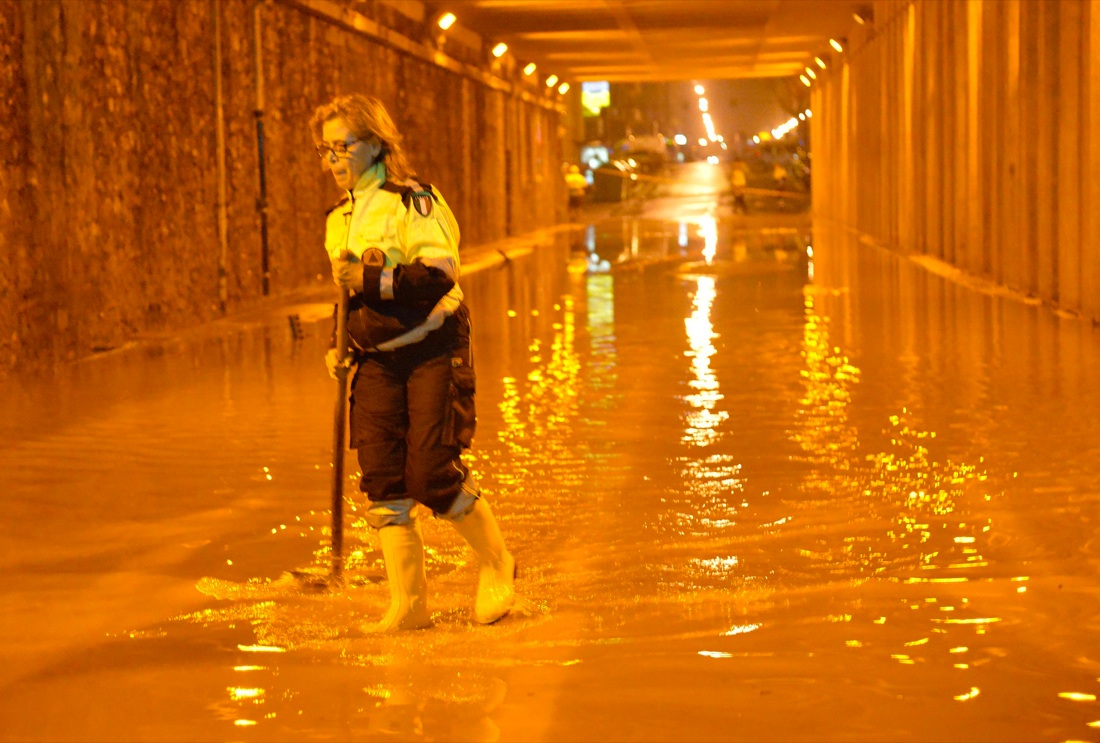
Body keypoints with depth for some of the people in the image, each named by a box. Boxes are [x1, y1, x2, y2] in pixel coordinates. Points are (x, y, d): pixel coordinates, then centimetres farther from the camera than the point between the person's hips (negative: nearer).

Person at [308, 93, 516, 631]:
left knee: (431, 474, -11)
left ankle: (495, 563, 14)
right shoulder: (340, 220, 14)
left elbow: (437, 276, -21)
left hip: (432, 353, -7)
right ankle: (408, 603, 6)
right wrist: (340, 345, 12)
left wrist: (370, 278, -23)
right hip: (377, 362, 7)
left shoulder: (414, 201, -10)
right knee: (380, 477, -2)